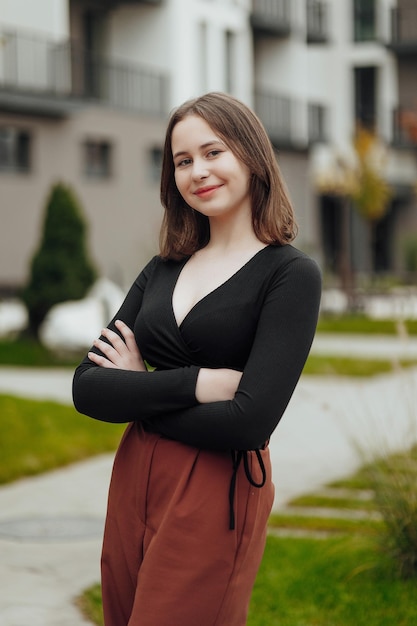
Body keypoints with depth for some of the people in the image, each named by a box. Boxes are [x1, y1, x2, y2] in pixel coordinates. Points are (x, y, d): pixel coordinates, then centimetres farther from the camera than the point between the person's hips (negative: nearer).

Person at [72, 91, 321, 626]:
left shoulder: (291, 274, -8)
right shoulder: (162, 271, 9)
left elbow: (248, 422, -19)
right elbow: (87, 389, -1)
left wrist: (139, 386, -6)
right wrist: (195, 383, -16)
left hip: (218, 497, -6)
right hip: (133, 486, 6)